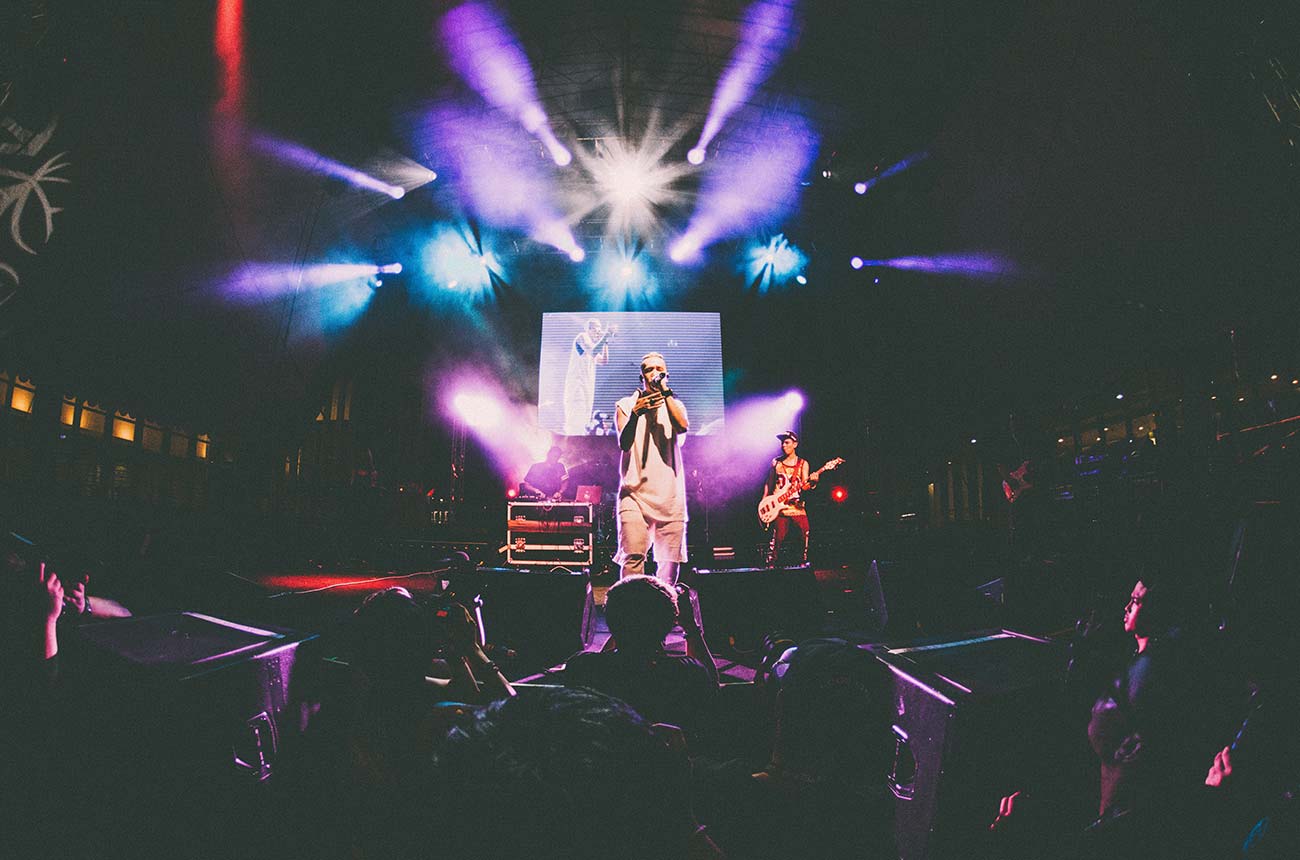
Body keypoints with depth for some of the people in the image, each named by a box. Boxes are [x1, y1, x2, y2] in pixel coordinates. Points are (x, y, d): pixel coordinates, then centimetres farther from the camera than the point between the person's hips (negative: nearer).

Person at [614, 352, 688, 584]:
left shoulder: (675, 404, 16)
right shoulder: (626, 405, 11)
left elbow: (682, 427, -8)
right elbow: (623, 443, -5)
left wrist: (666, 391, -9)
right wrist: (635, 414, -22)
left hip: (670, 494, 2)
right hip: (635, 492, -2)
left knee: (669, 561, 1)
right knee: (633, 558, -15)